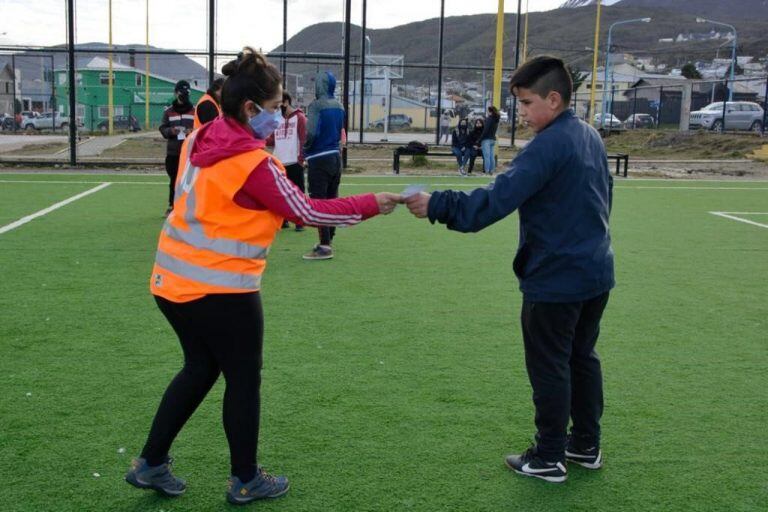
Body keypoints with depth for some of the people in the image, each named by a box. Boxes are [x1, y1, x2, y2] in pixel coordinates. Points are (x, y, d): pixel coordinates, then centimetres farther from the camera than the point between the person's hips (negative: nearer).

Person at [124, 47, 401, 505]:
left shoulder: (202, 140, 4)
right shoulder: (254, 164, -19)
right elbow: (307, 211, -15)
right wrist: (371, 204, -7)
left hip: (175, 280, 8)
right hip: (221, 291, -8)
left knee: (199, 369, 23)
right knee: (244, 380, 10)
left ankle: (151, 464, 31)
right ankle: (246, 481, 26)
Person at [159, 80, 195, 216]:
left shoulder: (194, 111, 5)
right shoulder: (168, 112, 8)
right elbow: (162, 129, 6)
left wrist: (193, 132, -15)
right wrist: (170, 131, -15)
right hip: (173, 152, 1)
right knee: (174, 179, 6)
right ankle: (171, 205, 15)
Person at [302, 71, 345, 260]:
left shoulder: (316, 105, -13)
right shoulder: (339, 106, 8)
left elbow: (311, 132, -21)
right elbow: (340, 132, 11)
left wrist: (305, 149, -5)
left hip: (319, 159, -7)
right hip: (336, 157, 7)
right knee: (331, 200, 15)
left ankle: (324, 246, -5)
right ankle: (328, 240, 25)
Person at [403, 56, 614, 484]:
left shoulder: (547, 146, -20)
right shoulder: (591, 136, 8)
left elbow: (497, 200, -28)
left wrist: (436, 206, -27)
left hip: (556, 279, -9)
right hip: (596, 272, 9)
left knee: (550, 366, 4)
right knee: (583, 357, 19)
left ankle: (549, 458, 15)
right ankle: (587, 445, 30)